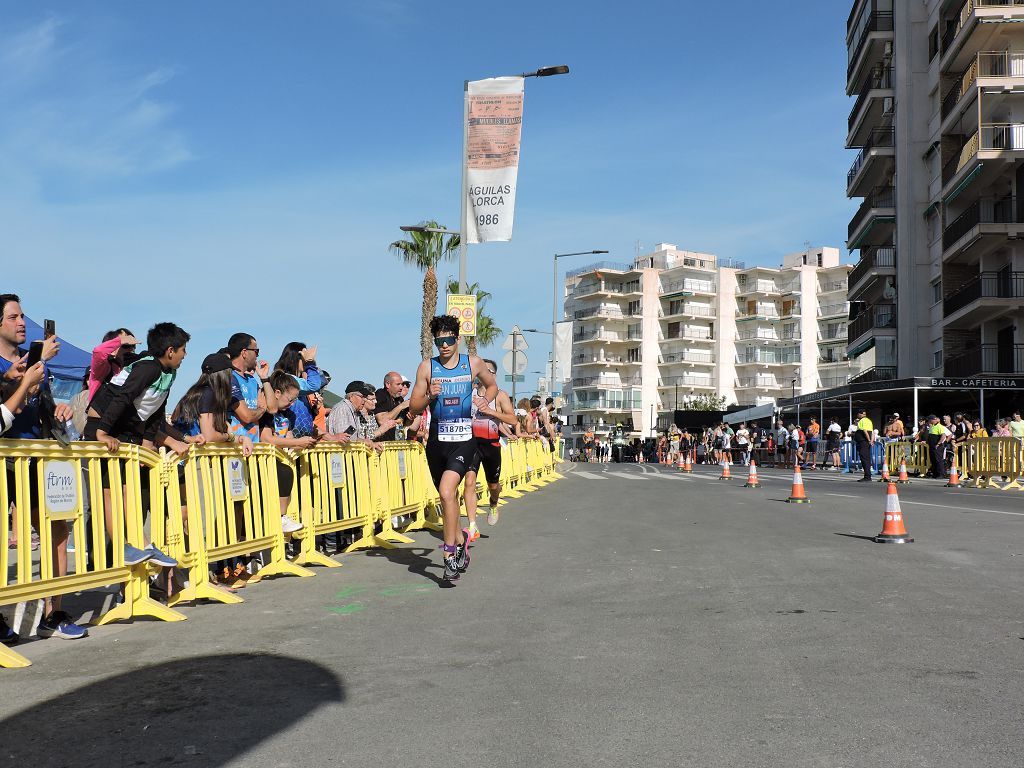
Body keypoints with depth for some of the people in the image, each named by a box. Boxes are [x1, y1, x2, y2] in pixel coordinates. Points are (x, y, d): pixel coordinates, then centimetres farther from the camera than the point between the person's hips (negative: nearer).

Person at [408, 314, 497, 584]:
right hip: (437, 440, 3)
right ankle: (460, 544, 36)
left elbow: (492, 386, 22)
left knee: (446, 491, -22)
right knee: (448, 496, 15)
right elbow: (414, 408, 5)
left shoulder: (473, 363, 3)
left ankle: (450, 553, -13)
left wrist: (483, 402, 3)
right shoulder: (427, 367, 3)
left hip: (464, 439, -3)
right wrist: (430, 397, -14)